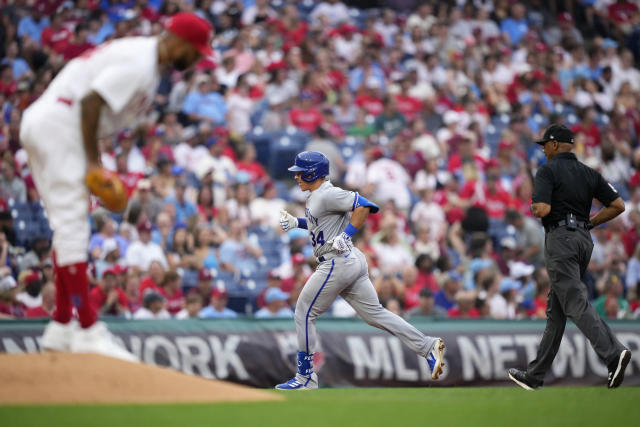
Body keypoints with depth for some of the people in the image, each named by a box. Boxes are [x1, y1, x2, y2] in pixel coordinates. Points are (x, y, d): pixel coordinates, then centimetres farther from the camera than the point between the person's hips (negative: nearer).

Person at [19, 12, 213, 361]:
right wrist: (93, 163, -18)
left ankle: (61, 327, 17)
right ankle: (88, 330, -14)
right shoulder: (139, 64, -16)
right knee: (72, 226, -12)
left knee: (69, 227, 14)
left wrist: (94, 165, 11)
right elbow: (90, 101, -23)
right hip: (58, 125, -11)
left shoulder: (147, 59, 16)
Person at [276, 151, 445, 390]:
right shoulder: (315, 196, 17)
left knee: (304, 314, 1)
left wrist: (345, 235, -22)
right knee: (374, 314, 6)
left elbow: (364, 205, -22)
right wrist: (296, 223, 18)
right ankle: (428, 347, -3)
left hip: (338, 263, -10)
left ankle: (305, 377, 7)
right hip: (352, 263, 10)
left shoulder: (327, 195, -14)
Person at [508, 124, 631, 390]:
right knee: (555, 310, 11)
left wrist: (533, 210, 6)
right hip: (584, 239, 8)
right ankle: (535, 375, 15)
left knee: (576, 303, -16)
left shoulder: (548, 170, -5)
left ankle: (613, 353, -36)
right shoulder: (588, 173, 15)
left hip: (560, 238, -8)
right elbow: (618, 205, 8)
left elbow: (542, 209, -18)